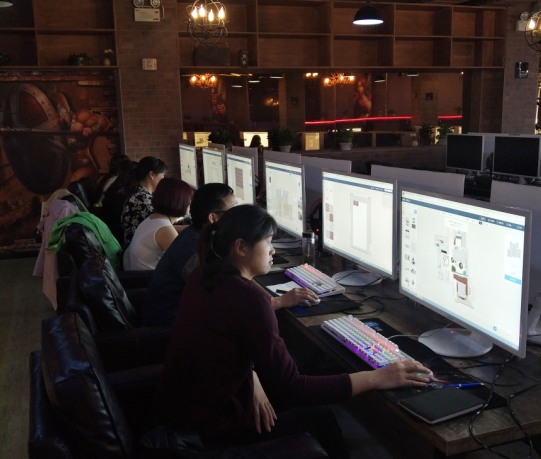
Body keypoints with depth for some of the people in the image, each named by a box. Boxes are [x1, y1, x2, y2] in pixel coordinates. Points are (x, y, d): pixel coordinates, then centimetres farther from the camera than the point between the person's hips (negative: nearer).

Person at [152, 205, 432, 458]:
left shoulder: (203, 276, 0)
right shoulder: (248, 297, -28)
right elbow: (289, 390, -27)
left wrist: (254, 382, -2)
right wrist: (376, 378, -24)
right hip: (204, 427, -8)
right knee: (319, 419, 11)